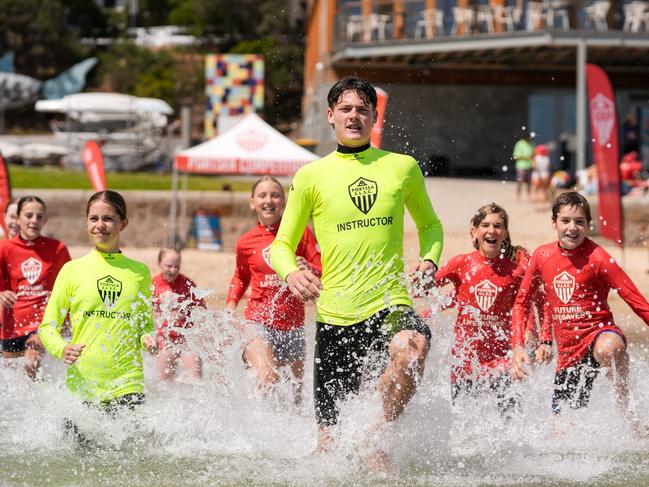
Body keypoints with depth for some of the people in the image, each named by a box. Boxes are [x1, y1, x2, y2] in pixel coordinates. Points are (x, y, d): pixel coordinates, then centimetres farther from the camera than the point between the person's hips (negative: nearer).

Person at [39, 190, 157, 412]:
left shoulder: (139, 272, 9)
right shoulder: (73, 270, 5)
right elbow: (48, 325, 6)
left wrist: (147, 338, -3)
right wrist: (62, 350, -14)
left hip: (127, 385, 0)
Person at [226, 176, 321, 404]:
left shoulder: (300, 233, 2)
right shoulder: (246, 242, 5)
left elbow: (322, 272, 0)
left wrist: (309, 270, -22)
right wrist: (231, 304, 9)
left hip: (293, 323, 2)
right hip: (259, 322, -2)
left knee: (299, 384, 10)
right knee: (267, 380, -25)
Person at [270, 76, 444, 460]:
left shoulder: (403, 167, 8)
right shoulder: (311, 176, 6)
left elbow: (430, 225, 24)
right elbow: (282, 245, 12)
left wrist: (429, 261, 3)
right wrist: (291, 272, -11)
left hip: (391, 305, 0)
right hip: (336, 315, 0)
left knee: (414, 348, -37)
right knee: (331, 439, 1)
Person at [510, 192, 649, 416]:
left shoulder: (597, 258, -11)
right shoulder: (542, 256, 3)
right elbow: (520, 303, 13)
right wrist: (517, 347, 1)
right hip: (568, 352, 5)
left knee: (607, 349, -43)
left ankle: (624, 404, -20)